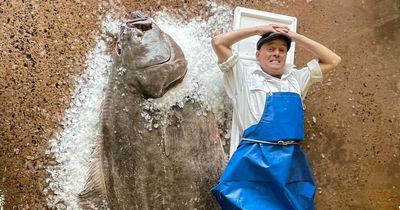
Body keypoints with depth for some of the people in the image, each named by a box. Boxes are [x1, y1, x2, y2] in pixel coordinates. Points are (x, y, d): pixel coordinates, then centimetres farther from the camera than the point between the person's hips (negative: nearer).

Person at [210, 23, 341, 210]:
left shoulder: (296, 78, 20)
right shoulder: (245, 74, 9)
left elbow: (332, 60, 21)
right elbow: (218, 42, 3)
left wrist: (295, 36, 16)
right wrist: (259, 30, 8)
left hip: (292, 160, 4)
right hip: (255, 158, -4)